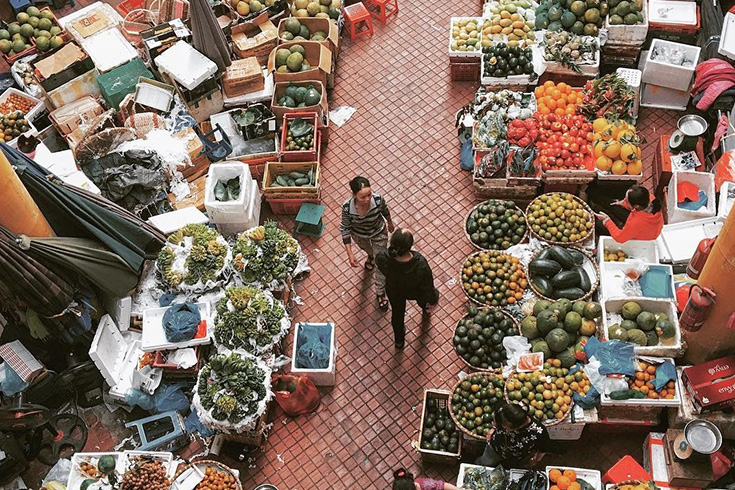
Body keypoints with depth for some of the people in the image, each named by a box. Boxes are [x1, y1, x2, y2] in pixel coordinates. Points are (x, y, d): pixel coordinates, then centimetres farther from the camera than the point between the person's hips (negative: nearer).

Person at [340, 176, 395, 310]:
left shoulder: (378, 199, -38)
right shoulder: (347, 207, -39)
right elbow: (345, 229, -23)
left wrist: (390, 223, 9)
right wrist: (350, 254, -23)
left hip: (378, 234, -1)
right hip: (359, 236, 1)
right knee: (366, 249, 36)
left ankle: (380, 292, 42)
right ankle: (371, 255, 75)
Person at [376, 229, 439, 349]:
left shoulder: (382, 258, -39)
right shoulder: (421, 265, -44)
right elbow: (427, 286, -24)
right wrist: (431, 301, -3)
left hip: (393, 291, 1)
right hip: (415, 292, -1)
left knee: (397, 313, 33)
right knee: (422, 300, 37)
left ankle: (399, 341, 60)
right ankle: (426, 310, 74)